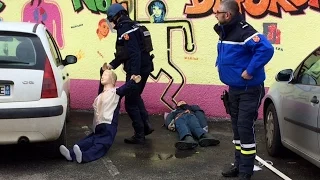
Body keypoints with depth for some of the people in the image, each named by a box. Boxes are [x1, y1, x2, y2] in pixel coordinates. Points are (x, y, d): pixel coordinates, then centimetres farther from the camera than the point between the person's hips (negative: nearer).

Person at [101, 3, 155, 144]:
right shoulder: (132, 26, 16)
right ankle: (146, 125, 25)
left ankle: (139, 135, 8)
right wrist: (111, 65, 19)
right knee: (135, 97, 26)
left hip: (137, 70, -10)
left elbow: (134, 53, -27)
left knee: (130, 103, 1)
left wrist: (134, 74, -32)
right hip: (144, 68, 10)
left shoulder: (124, 28, -16)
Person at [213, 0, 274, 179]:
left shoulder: (244, 31, -22)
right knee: (237, 127, 16)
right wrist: (222, 67, 12)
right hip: (234, 88, 10)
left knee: (245, 128, -8)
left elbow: (266, 49, -34)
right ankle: (239, 165, 28)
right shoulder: (225, 32, 7)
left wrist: (250, 71, -28)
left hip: (249, 89, -9)